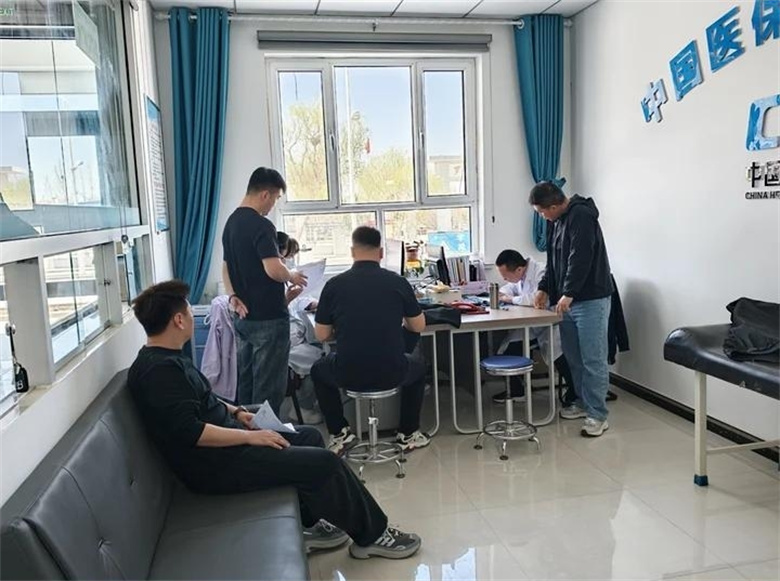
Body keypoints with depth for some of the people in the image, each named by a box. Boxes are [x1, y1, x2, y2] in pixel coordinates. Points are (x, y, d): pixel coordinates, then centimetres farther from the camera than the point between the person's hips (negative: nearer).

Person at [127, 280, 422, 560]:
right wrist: (250, 436, -22)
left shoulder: (167, 358, 10)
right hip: (215, 465, -11)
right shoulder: (159, 370, -22)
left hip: (226, 443, 11)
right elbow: (190, 432, -28)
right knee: (325, 462, -12)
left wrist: (235, 412, 8)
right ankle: (372, 535, 8)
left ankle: (309, 525, 16)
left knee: (309, 436, 13)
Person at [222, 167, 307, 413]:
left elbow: (226, 267, 15)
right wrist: (292, 276, -6)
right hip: (268, 318, -9)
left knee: (246, 381, 16)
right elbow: (274, 270, -26)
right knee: (269, 387, -1)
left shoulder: (231, 223, 12)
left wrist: (233, 296, 1)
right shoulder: (261, 226, -18)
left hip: (243, 317, 9)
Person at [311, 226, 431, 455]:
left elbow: (321, 335, 3)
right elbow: (419, 326, 9)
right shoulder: (398, 282, -2)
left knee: (318, 370, 34)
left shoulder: (334, 284, -3)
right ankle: (408, 433, 34)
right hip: (391, 374, 1)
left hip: (348, 375, 0)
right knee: (417, 368, 35)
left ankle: (339, 433, 27)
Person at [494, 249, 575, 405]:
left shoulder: (541, 273, -23)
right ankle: (515, 390, 12)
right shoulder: (520, 275, 4)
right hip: (531, 324, 8)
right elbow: (510, 287, 24)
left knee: (556, 353, -28)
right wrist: (500, 293, -1)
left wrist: (510, 299, -22)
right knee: (509, 346, -6)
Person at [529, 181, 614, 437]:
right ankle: (582, 402, 28)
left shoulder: (581, 216, -15)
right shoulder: (557, 221, 15)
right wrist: (545, 288, 9)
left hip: (591, 301, -9)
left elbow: (580, 258, -23)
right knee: (573, 357, 15)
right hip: (567, 300, 9)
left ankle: (597, 415, 1)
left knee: (593, 360, -5)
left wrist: (568, 293, -26)